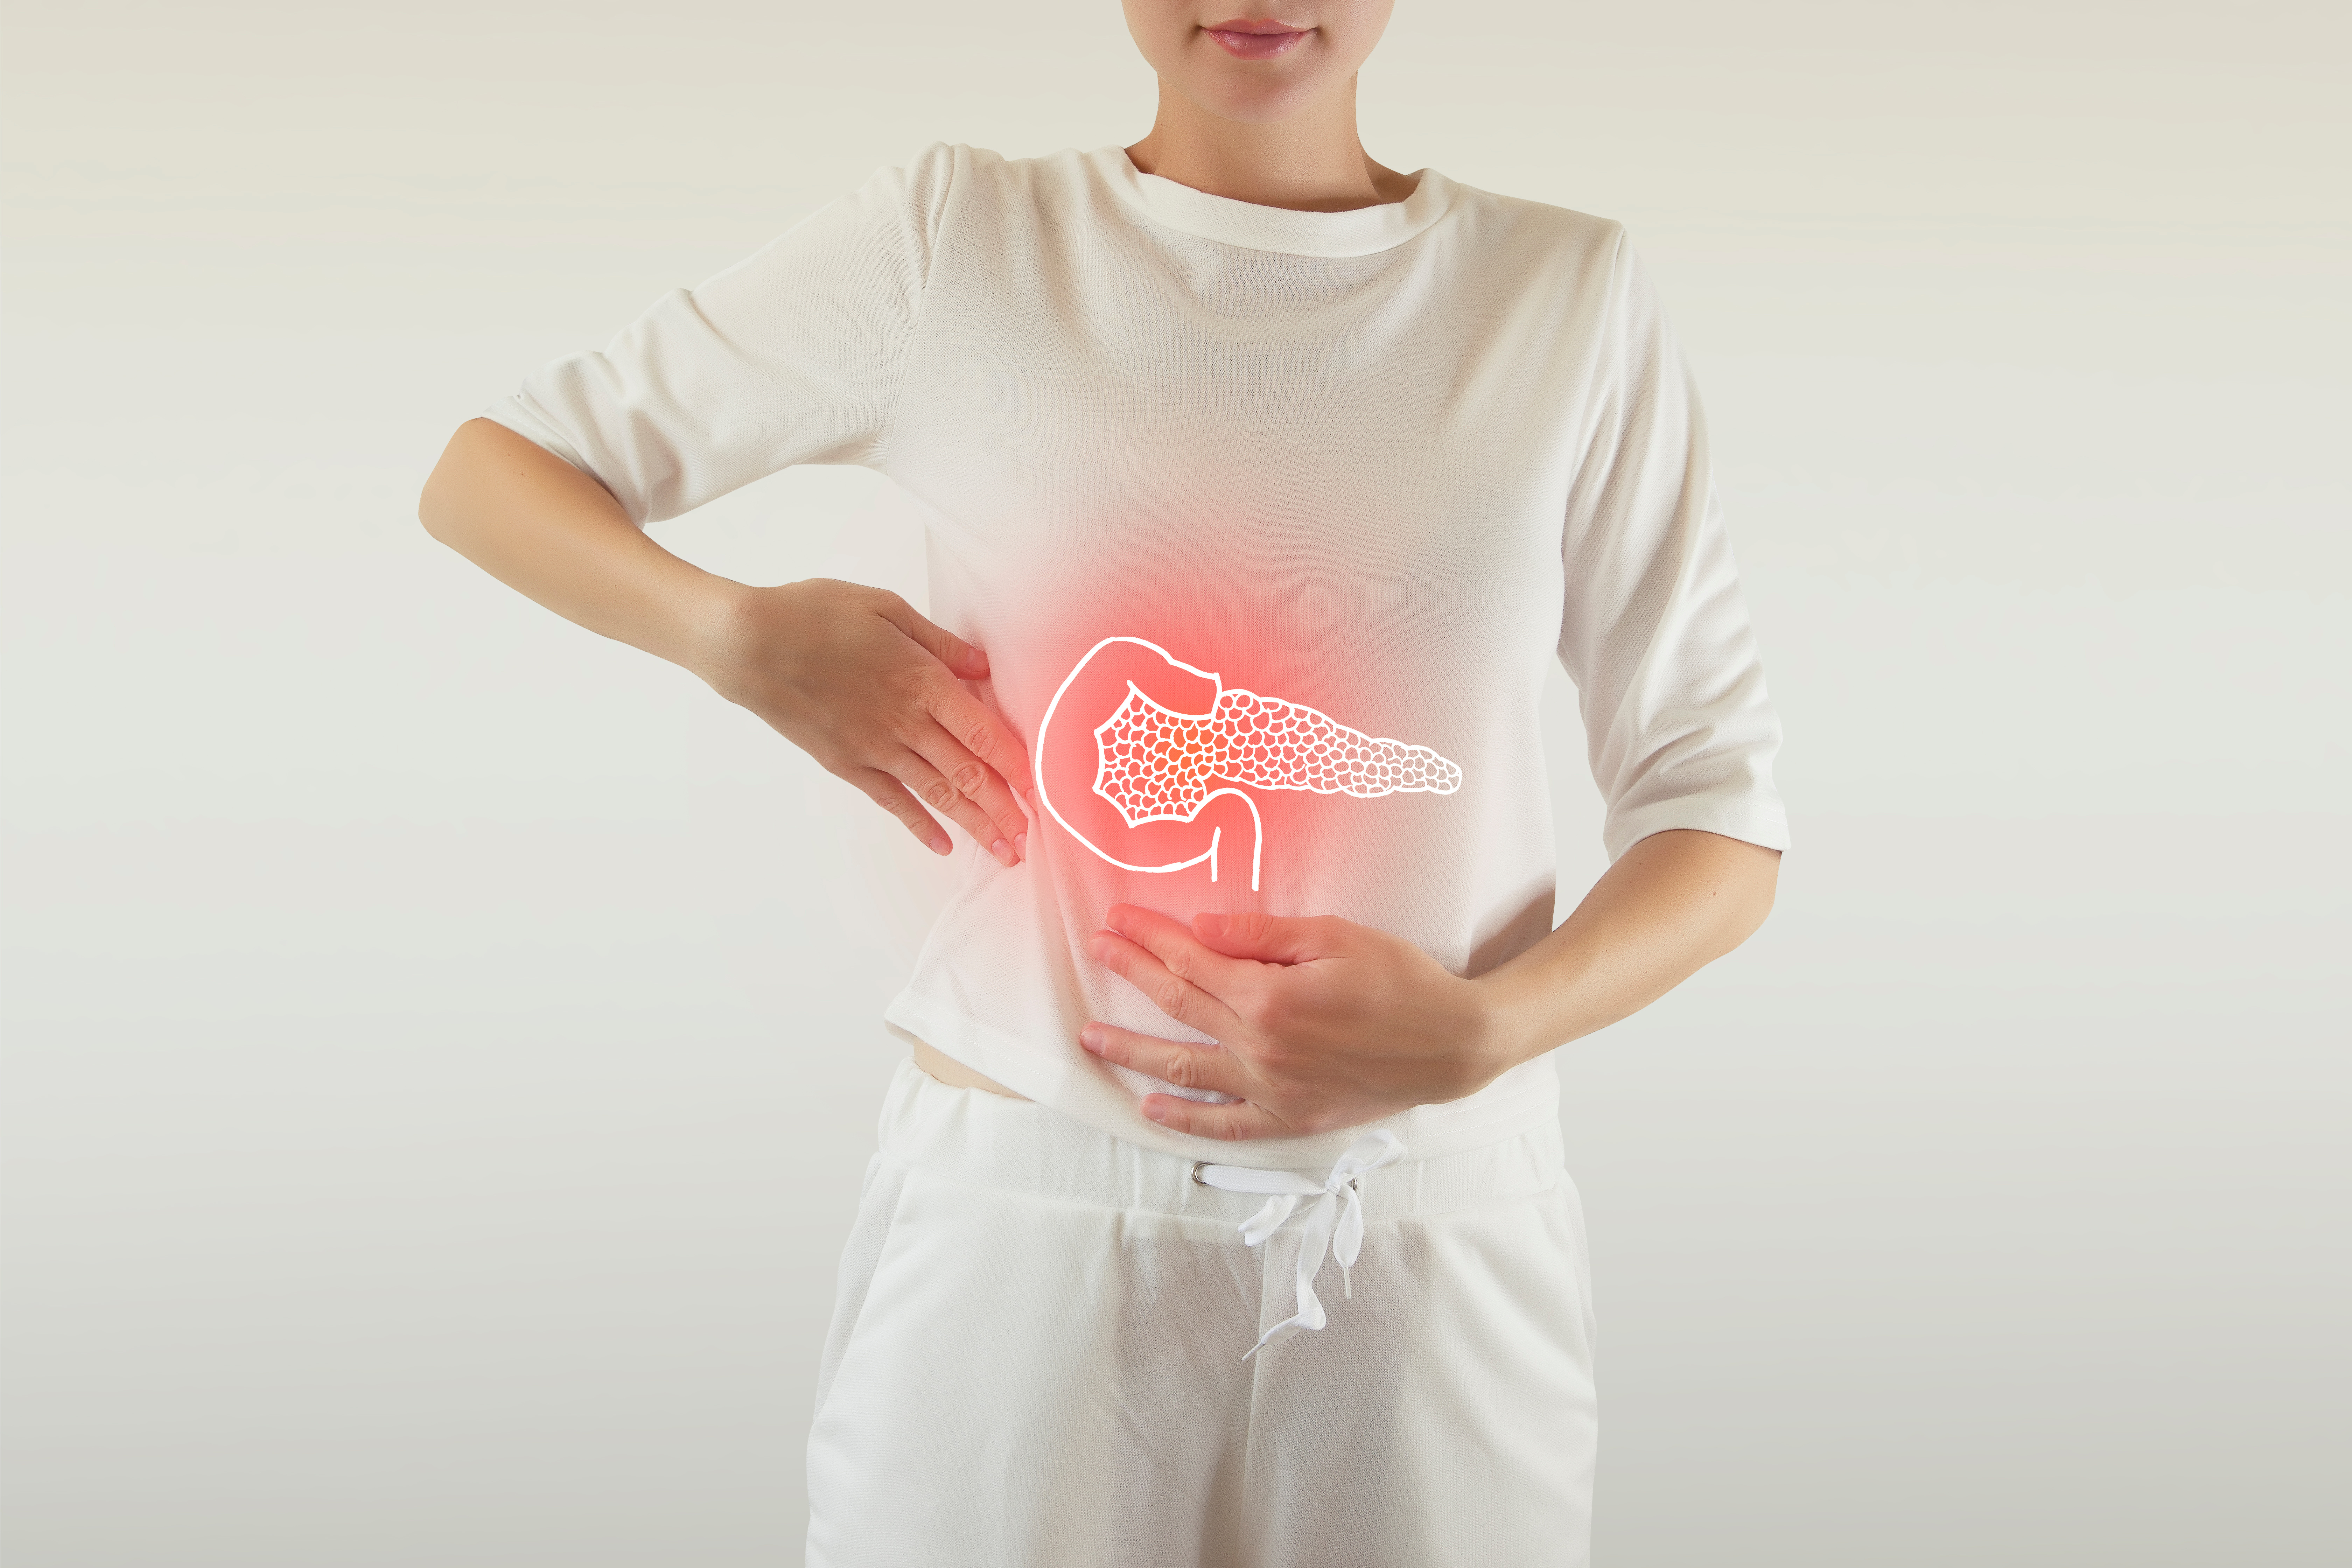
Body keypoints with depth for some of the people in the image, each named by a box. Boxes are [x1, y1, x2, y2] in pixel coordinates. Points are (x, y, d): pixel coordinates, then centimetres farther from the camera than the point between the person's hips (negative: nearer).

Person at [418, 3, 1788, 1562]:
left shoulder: (1573, 292, 0)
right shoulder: (948, 240, -1)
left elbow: (1721, 811, 2)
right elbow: (485, 472, 6)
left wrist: (1476, 1035, -16)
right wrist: (743, 633, -13)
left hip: (1439, 1245, 1)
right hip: (1023, 1207, -1)